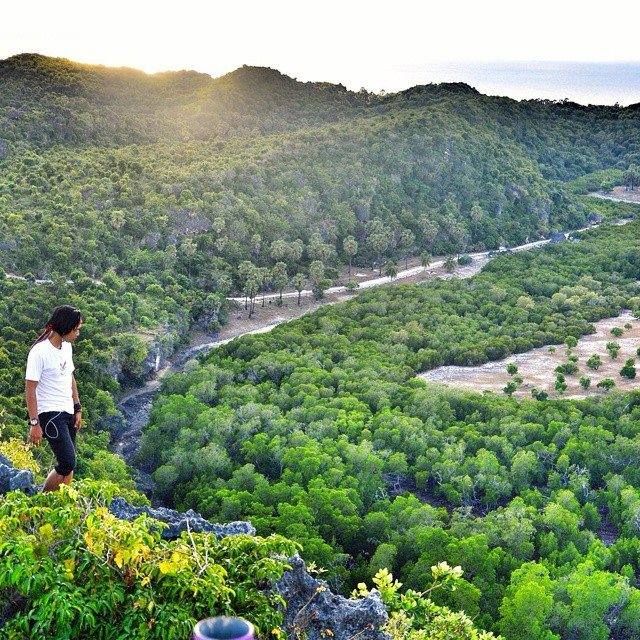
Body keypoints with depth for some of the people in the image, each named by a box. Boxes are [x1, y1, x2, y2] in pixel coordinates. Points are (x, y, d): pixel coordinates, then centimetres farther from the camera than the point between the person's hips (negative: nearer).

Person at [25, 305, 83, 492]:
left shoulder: (67, 346, 8)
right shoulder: (40, 352, -17)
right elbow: (30, 389, -15)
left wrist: (77, 409, 17)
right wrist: (34, 423, -16)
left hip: (68, 413, 8)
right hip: (50, 414, -8)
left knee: (67, 464, 7)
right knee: (68, 463, -13)